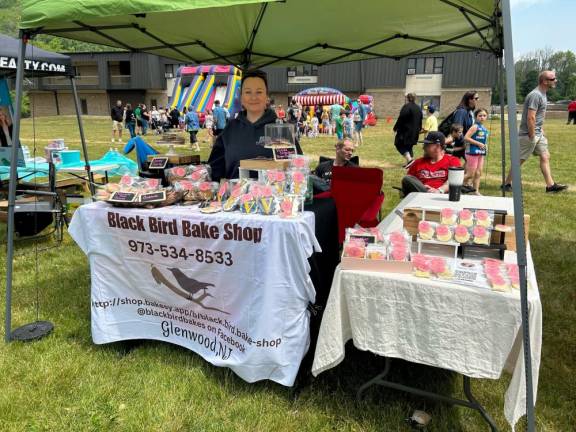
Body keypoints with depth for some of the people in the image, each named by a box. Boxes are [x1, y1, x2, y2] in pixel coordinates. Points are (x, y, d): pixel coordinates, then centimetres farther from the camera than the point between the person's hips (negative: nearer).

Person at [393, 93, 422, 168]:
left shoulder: (406, 107, -14)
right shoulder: (418, 108, 12)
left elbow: (400, 119, -17)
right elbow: (420, 121, 17)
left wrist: (395, 128, -8)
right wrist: (418, 129, 26)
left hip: (405, 130, -8)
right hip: (415, 131, 8)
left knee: (399, 145, -1)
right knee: (409, 146, 15)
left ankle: (409, 159, -16)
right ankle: (409, 162, 14)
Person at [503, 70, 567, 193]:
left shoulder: (543, 94, 13)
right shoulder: (535, 95, -19)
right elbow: (530, 118, -24)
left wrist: (542, 131, 17)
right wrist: (532, 137, -21)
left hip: (538, 134, 10)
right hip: (528, 134, -10)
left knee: (545, 157, 7)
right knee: (520, 160, -2)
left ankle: (551, 185, 10)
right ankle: (507, 184, 9)